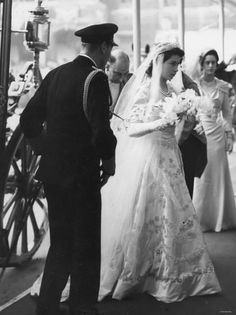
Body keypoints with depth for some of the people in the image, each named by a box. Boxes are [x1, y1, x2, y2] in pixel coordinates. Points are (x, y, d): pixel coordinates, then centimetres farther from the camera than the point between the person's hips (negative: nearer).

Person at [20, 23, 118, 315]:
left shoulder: (55, 74, 7)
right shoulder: (95, 78, -14)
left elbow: (28, 119, 9)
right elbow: (101, 130, -23)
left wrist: (47, 149, 15)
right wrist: (108, 159, -5)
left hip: (52, 171, 7)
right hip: (81, 175, -7)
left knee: (60, 245, 20)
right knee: (86, 250, 7)